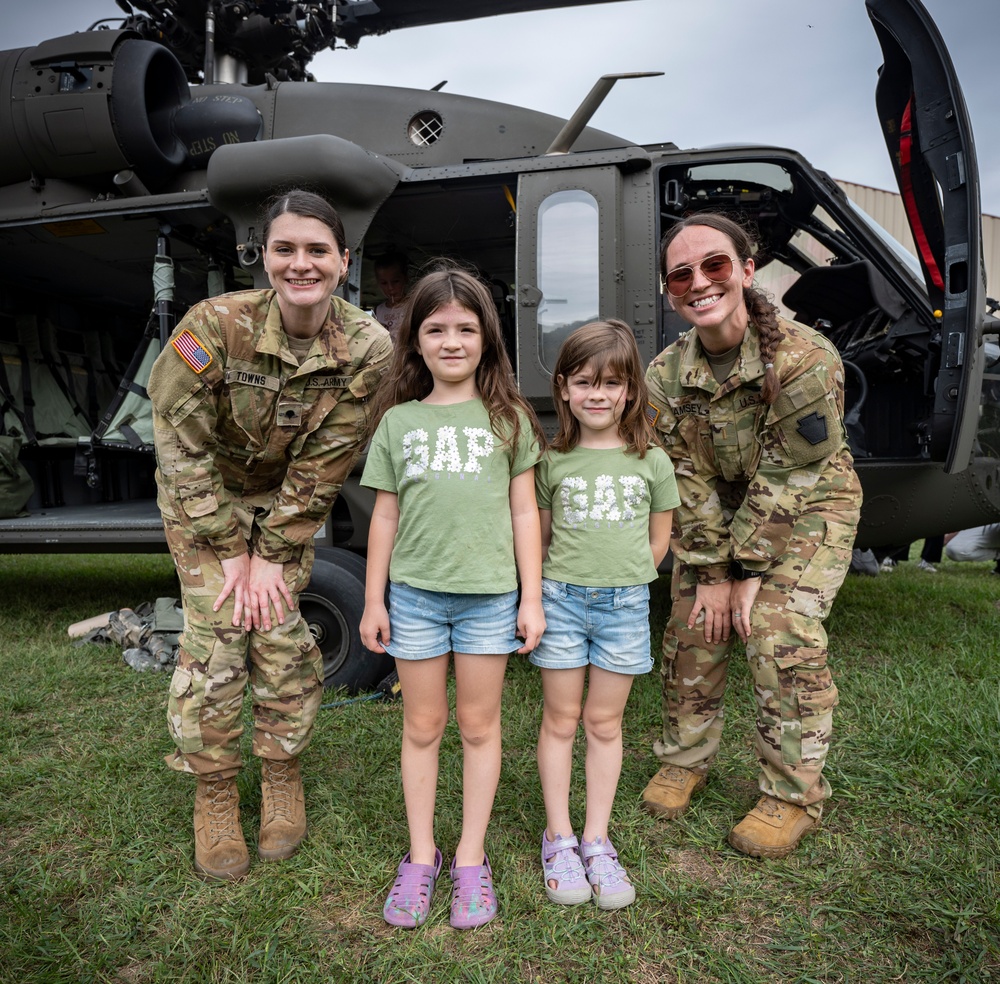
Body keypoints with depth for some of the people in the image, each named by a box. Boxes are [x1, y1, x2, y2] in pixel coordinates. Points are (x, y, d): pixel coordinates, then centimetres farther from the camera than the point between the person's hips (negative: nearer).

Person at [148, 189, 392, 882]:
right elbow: (182, 447, -20)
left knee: (280, 630, -3)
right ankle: (214, 791, 14)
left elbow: (324, 464, -16)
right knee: (215, 633, -7)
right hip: (203, 498, -1)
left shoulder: (367, 347, -23)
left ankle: (282, 775, 20)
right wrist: (230, 551, -17)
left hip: (291, 502, 1)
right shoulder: (216, 324, -27)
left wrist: (274, 553, -14)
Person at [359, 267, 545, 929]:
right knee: (423, 726, 12)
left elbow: (524, 511, 3)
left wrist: (532, 597, 0)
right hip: (414, 594, 1)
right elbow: (386, 515, 8)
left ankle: (471, 859, 27)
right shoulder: (398, 422, 5)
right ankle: (421, 857, 29)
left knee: (480, 725, 10)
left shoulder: (508, 418, 2)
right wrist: (374, 599, 7)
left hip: (490, 594, -1)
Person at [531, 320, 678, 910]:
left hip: (625, 604, 0)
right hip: (561, 600, 0)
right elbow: (539, 536, 9)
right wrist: (553, 586, 2)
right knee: (561, 718, 9)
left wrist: (624, 584, 5)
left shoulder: (652, 461, 0)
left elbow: (659, 538, 8)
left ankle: (597, 841, 24)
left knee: (605, 723, 11)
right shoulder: (553, 461, 0)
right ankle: (559, 838, 23)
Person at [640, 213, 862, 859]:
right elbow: (688, 484, -11)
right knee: (692, 632, 2)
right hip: (720, 512, 4)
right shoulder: (666, 375, -14)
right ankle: (685, 761, 24)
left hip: (809, 508, -4)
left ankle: (795, 796, 6)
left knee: (781, 637, -14)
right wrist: (712, 571, -14)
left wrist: (748, 571, -20)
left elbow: (784, 479, -25)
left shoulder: (804, 358, -28)